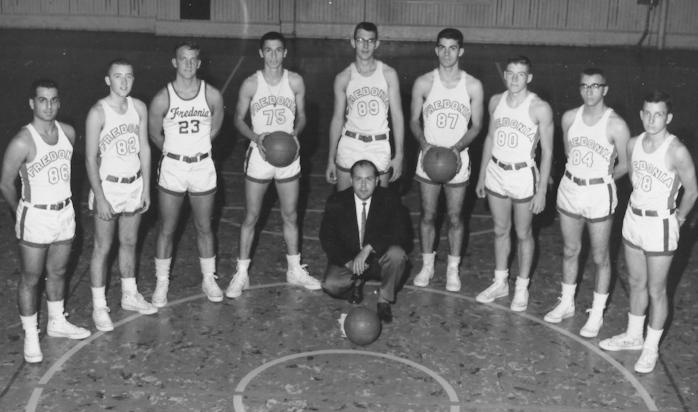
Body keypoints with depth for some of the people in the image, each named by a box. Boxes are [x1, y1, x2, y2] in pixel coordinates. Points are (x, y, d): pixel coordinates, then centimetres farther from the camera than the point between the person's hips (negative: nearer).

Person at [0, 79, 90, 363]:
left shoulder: (68, 132, -2)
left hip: (65, 213, 6)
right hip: (35, 217, -5)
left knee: (58, 273, 19)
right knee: (31, 278, 6)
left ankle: (57, 323, 37)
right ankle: (31, 335, 18)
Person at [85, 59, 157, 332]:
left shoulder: (139, 107, 0)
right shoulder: (98, 113, -16)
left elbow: (144, 149, 6)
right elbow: (90, 159, -15)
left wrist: (146, 187, 4)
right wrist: (100, 198, -17)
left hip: (135, 184, 5)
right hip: (108, 186, -5)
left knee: (129, 242, 18)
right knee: (102, 248, 4)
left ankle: (130, 296, 34)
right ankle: (99, 307, 15)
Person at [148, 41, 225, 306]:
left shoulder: (212, 96, -7)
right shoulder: (162, 99, -10)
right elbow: (155, 135, 4)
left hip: (203, 168, 1)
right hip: (172, 168, -1)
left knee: (204, 228, 12)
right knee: (166, 230, 7)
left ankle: (209, 280, 27)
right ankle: (161, 283, 21)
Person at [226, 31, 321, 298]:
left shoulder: (295, 82, -2)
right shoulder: (251, 84, -7)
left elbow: (301, 116, 7)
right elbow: (238, 118, 1)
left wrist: (295, 133, -14)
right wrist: (256, 137, -17)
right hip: (259, 155, -2)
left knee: (290, 216, 12)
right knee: (251, 217, 4)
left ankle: (295, 271, 28)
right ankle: (241, 274, 16)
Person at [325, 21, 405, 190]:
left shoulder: (388, 74, 0)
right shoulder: (343, 78, 1)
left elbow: (397, 115, 1)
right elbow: (337, 118, 6)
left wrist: (399, 155, -4)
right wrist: (331, 159, 4)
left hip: (380, 147, 0)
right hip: (349, 146, 0)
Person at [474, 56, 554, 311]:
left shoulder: (540, 109, -14)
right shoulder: (496, 101, 1)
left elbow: (547, 152, -10)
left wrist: (542, 191, -12)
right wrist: (482, 176, 13)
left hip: (523, 175, -4)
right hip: (496, 172, 5)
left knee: (523, 234, 9)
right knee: (500, 230, 16)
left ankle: (522, 288, 24)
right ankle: (500, 283, 31)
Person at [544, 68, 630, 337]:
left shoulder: (616, 125, -15)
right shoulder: (569, 118, -1)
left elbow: (625, 165, -6)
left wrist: (601, 180, 6)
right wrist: (578, 177, 11)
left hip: (599, 195, -4)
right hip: (569, 190, 5)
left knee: (600, 258, 7)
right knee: (570, 251, 18)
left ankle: (597, 314, 21)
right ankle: (566, 304, 34)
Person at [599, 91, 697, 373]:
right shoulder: (633, 144, -2)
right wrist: (639, 205, 14)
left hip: (660, 226, -6)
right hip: (633, 219, 6)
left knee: (656, 290, 6)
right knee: (636, 284, 20)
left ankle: (651, 348, 22)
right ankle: (633, 336, 37)